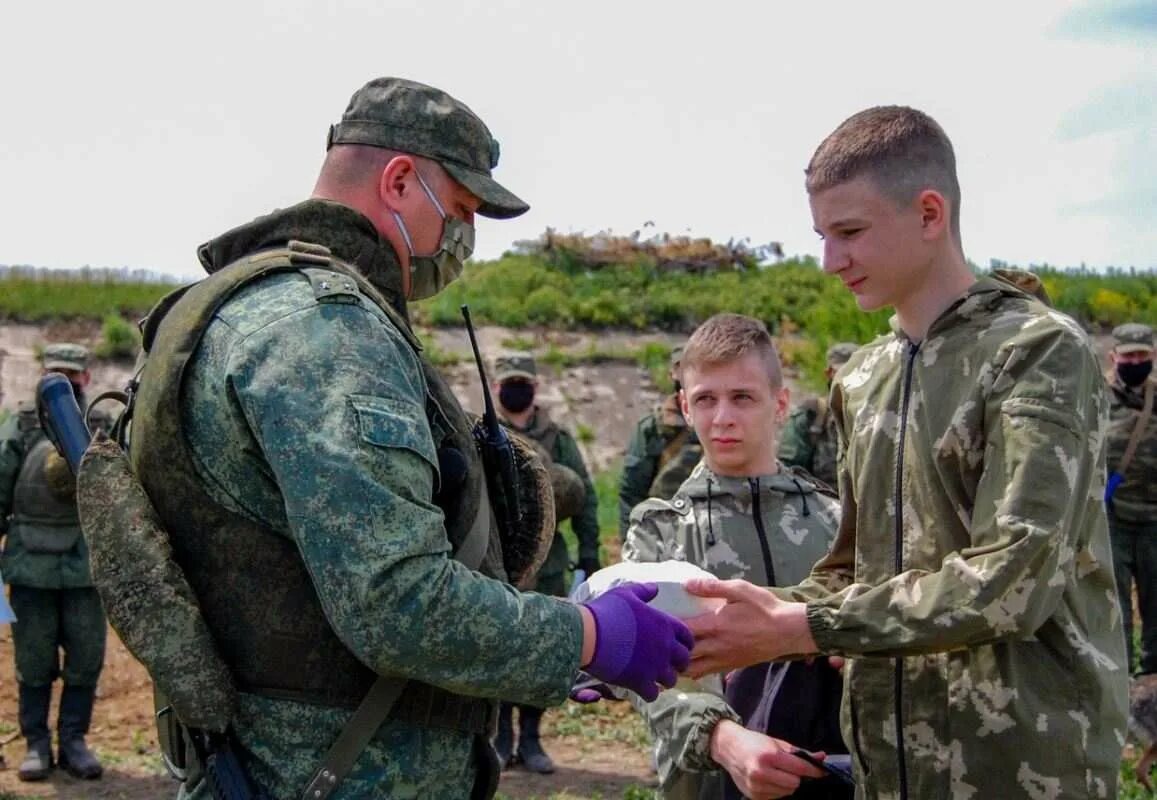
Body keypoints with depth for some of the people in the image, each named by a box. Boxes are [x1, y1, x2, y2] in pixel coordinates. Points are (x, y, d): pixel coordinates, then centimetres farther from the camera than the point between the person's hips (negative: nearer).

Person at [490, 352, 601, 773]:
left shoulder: (558, 439, 5)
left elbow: (585, 498, 6)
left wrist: (589, 555, 2)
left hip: (546, 565, 2)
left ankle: (530, 738, 18)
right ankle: (502, 735, 19)